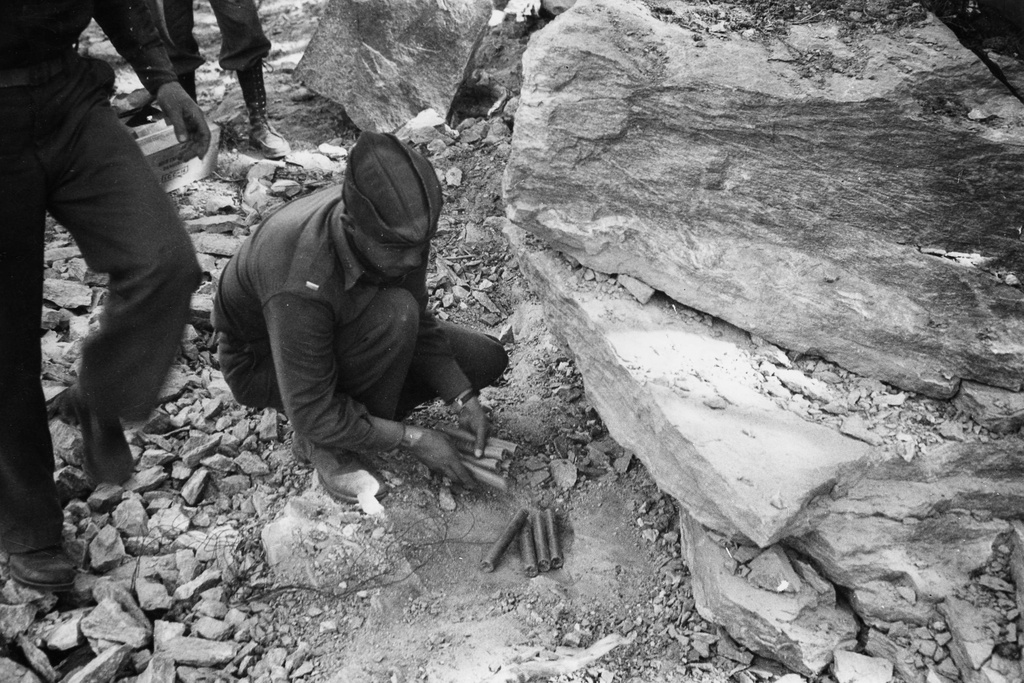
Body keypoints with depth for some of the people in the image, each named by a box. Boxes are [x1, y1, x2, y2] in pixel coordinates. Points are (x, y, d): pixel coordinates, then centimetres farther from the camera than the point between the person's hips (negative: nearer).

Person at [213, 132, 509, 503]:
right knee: (393, 314, -36)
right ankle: (329, 446, -14)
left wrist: (462, 399, -16)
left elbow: (418, 321, -7)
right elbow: (310, 416, -32)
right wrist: (412, 438, -29)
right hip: (265, 362, -6)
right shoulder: (302, 287, -42)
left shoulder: (394, 227, -22)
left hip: (342, 332, 7)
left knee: (487, 359, 0)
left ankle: (355, 411, 3)